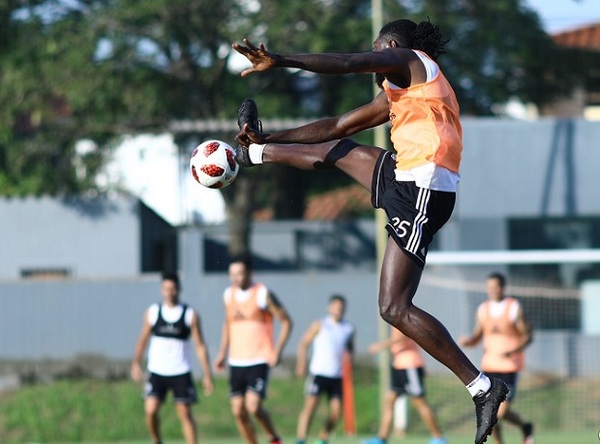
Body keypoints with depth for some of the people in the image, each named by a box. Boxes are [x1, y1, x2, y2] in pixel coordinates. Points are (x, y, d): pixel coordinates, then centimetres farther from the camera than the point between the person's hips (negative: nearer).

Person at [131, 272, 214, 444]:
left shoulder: (190, 315, -2)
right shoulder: (152, 312, 3)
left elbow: (200, 345, -1)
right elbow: (143, 340, 8)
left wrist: (207, 374, -6)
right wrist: (136, 364, -5)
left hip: (181, 373, -1)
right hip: (157, 372, 1)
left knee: (185, 414, -1)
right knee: (150, 410, -11)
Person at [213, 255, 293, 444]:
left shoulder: (263, 294, -8)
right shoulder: (229, 295, 9)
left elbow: (286, 322, -4)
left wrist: (277, 351, -13)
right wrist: (222, 353, 19)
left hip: (259, 361, -6)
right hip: (236, 362, 6)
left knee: (253, 406, -18)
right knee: (238, 411, 1)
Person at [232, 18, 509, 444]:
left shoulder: (408, 60, 1)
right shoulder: (397, 93, 27)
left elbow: (347, 63, -16)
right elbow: (337, 126, 32)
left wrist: (280, 61, -19)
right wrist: (270, 138, 34)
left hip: (422, 190, -10)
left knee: (395, 309, -14)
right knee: (335, 150, 26)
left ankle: (483, 387, -14)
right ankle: (257, 150, 54)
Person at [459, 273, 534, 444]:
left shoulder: (515, 308, -6)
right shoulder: (483, 309, 7)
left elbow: (527, 336, -6)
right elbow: (476, 337, 11)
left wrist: (513, 351, -23)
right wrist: (466, 341, -12)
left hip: (509, 366, -4)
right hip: (489, 366, 4)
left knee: (502, 412, -12)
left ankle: (525, 427, 19)